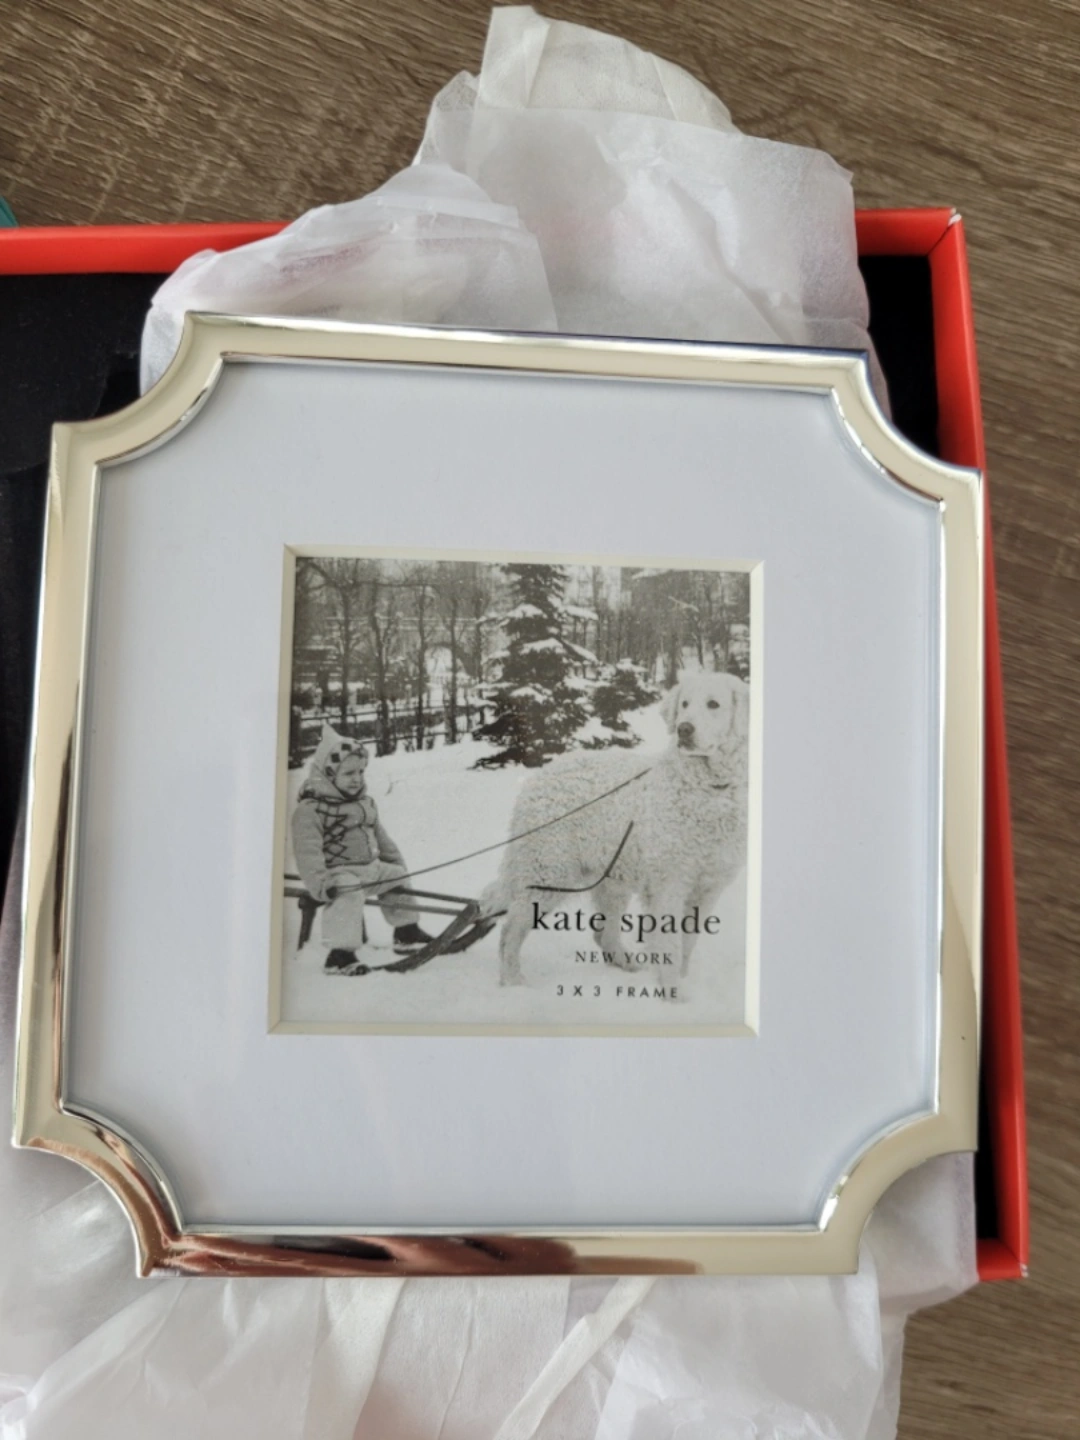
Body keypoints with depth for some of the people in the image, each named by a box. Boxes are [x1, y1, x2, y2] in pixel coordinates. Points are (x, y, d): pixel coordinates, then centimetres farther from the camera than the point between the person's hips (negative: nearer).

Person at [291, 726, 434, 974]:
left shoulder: (365, 802, 12)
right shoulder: (310, 809, -15)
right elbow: (308, 851, -23)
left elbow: (380, 836, 24)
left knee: (398, 876, 18)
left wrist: (398, 863, 27)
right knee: (349, 895, -34)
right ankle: (340, 954, -31)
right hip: (339, 873, -8)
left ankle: (407, 932, 33)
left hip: (371, 866, 9)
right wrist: (320, 883, -32)